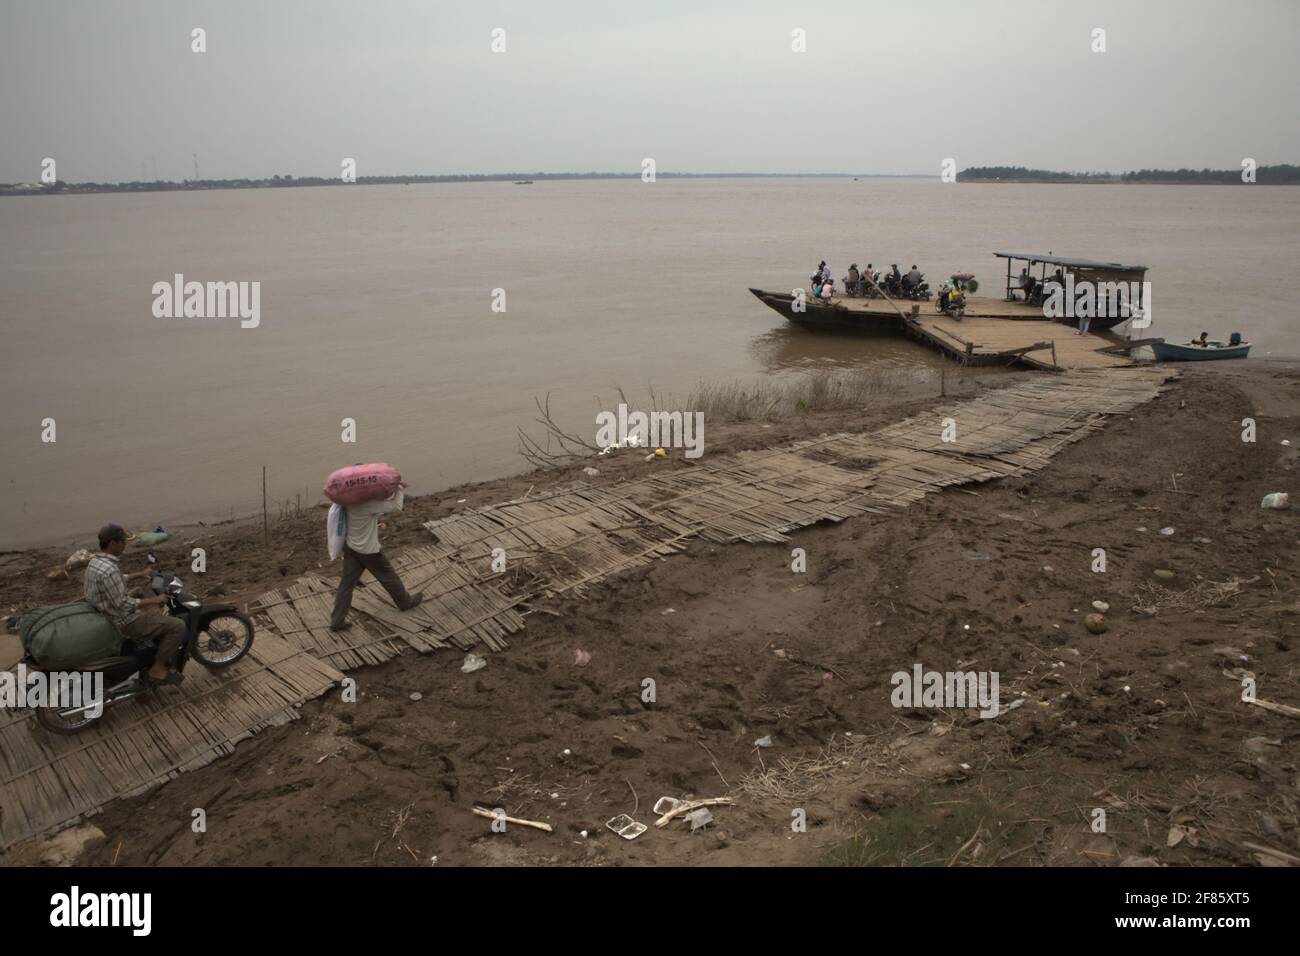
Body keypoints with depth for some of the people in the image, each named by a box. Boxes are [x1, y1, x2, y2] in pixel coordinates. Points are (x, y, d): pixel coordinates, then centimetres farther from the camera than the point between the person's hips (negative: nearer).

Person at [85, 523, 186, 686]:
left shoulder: (94, 562, 4)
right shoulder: (109, 570, -29)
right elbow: (124, 605, -26)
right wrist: (154, 600, -17)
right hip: (124, 624, -10)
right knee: (177, 626, -11)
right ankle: (157, 669, -2)